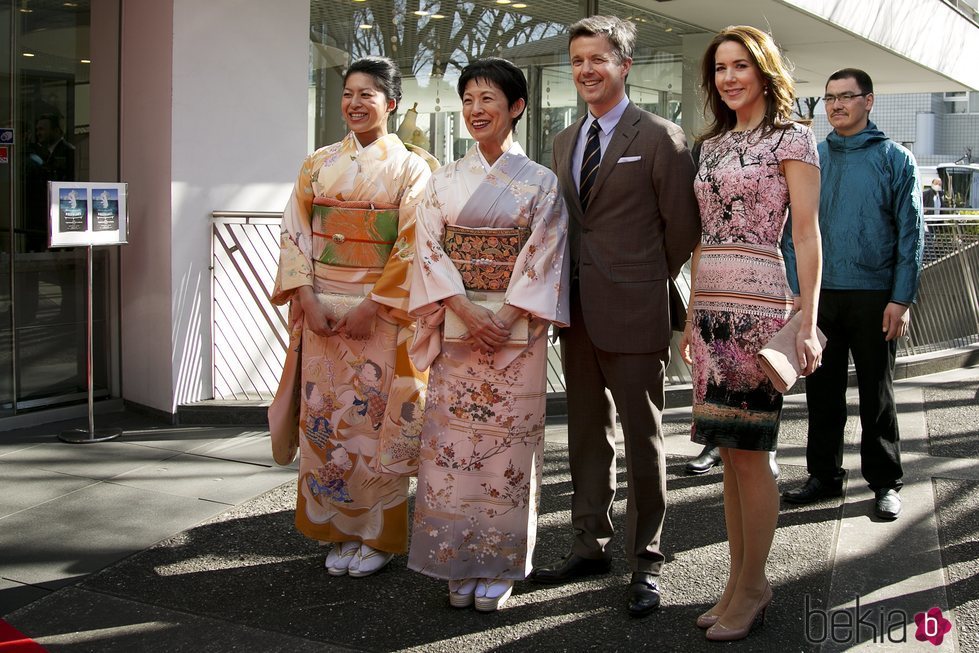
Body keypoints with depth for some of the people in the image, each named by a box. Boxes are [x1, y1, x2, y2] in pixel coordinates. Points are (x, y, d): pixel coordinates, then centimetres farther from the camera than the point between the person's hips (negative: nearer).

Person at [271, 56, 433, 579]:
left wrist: (371, 307, -15)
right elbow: (296, 234, 5)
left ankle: (378, 535, 14)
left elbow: (412, 247, -8)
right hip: (321, 313, 4)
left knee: (376, 421, 1)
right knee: (326, 420, 6)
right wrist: (307, 299, -8)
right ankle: (340, 533, 19)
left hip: (382, 314, -3)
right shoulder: (318, 164, 10)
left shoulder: (409, 167, -1)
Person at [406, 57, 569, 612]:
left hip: (517, 332, -2)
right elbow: (429, 251, 0)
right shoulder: (445, 181, 8)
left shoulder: (540, 182, 2)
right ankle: (458, 564, 16)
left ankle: (501, 566, 14)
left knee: (508, 443, 1)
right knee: (452, 441, 3)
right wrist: (466, 312, -13)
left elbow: (544, 259, -5)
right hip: (454, 329, 2)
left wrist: (504, 320, -15)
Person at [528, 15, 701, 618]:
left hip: (634, 314, -6)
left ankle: (645, 562, 15)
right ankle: (592, 545, 28)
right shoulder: (566, 140, 14)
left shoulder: (661, 138, -6)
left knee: (643, 439, 3)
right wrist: (565, 287, 8)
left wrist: (648, 281, 4)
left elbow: (684, 227, -4)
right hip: (577, 312, 7)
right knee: (587, 433, 15)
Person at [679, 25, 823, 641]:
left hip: (759, 306, -6)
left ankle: (753, 586, 10)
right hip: (712, 307, 6)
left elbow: (807, 233, -7)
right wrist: (693, 315, 15)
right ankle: (740, 579, 18)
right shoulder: (713, 144, 16)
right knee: (730, 451, 9)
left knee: (748, 451, -3)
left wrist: (806, 324, -13)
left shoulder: (792, 138, -1)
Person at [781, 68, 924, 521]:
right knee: (822, 390, 9)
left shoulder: (894, 158, 0)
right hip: (820, 294, 3)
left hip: (873, 296, -2)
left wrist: (901, 299, -10)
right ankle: (824, 475, 22)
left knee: (877, 394, 7)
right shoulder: (813, 159, 8)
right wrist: (795, 290, -1)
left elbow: (911, 232, -3)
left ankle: (885, 482, 18)